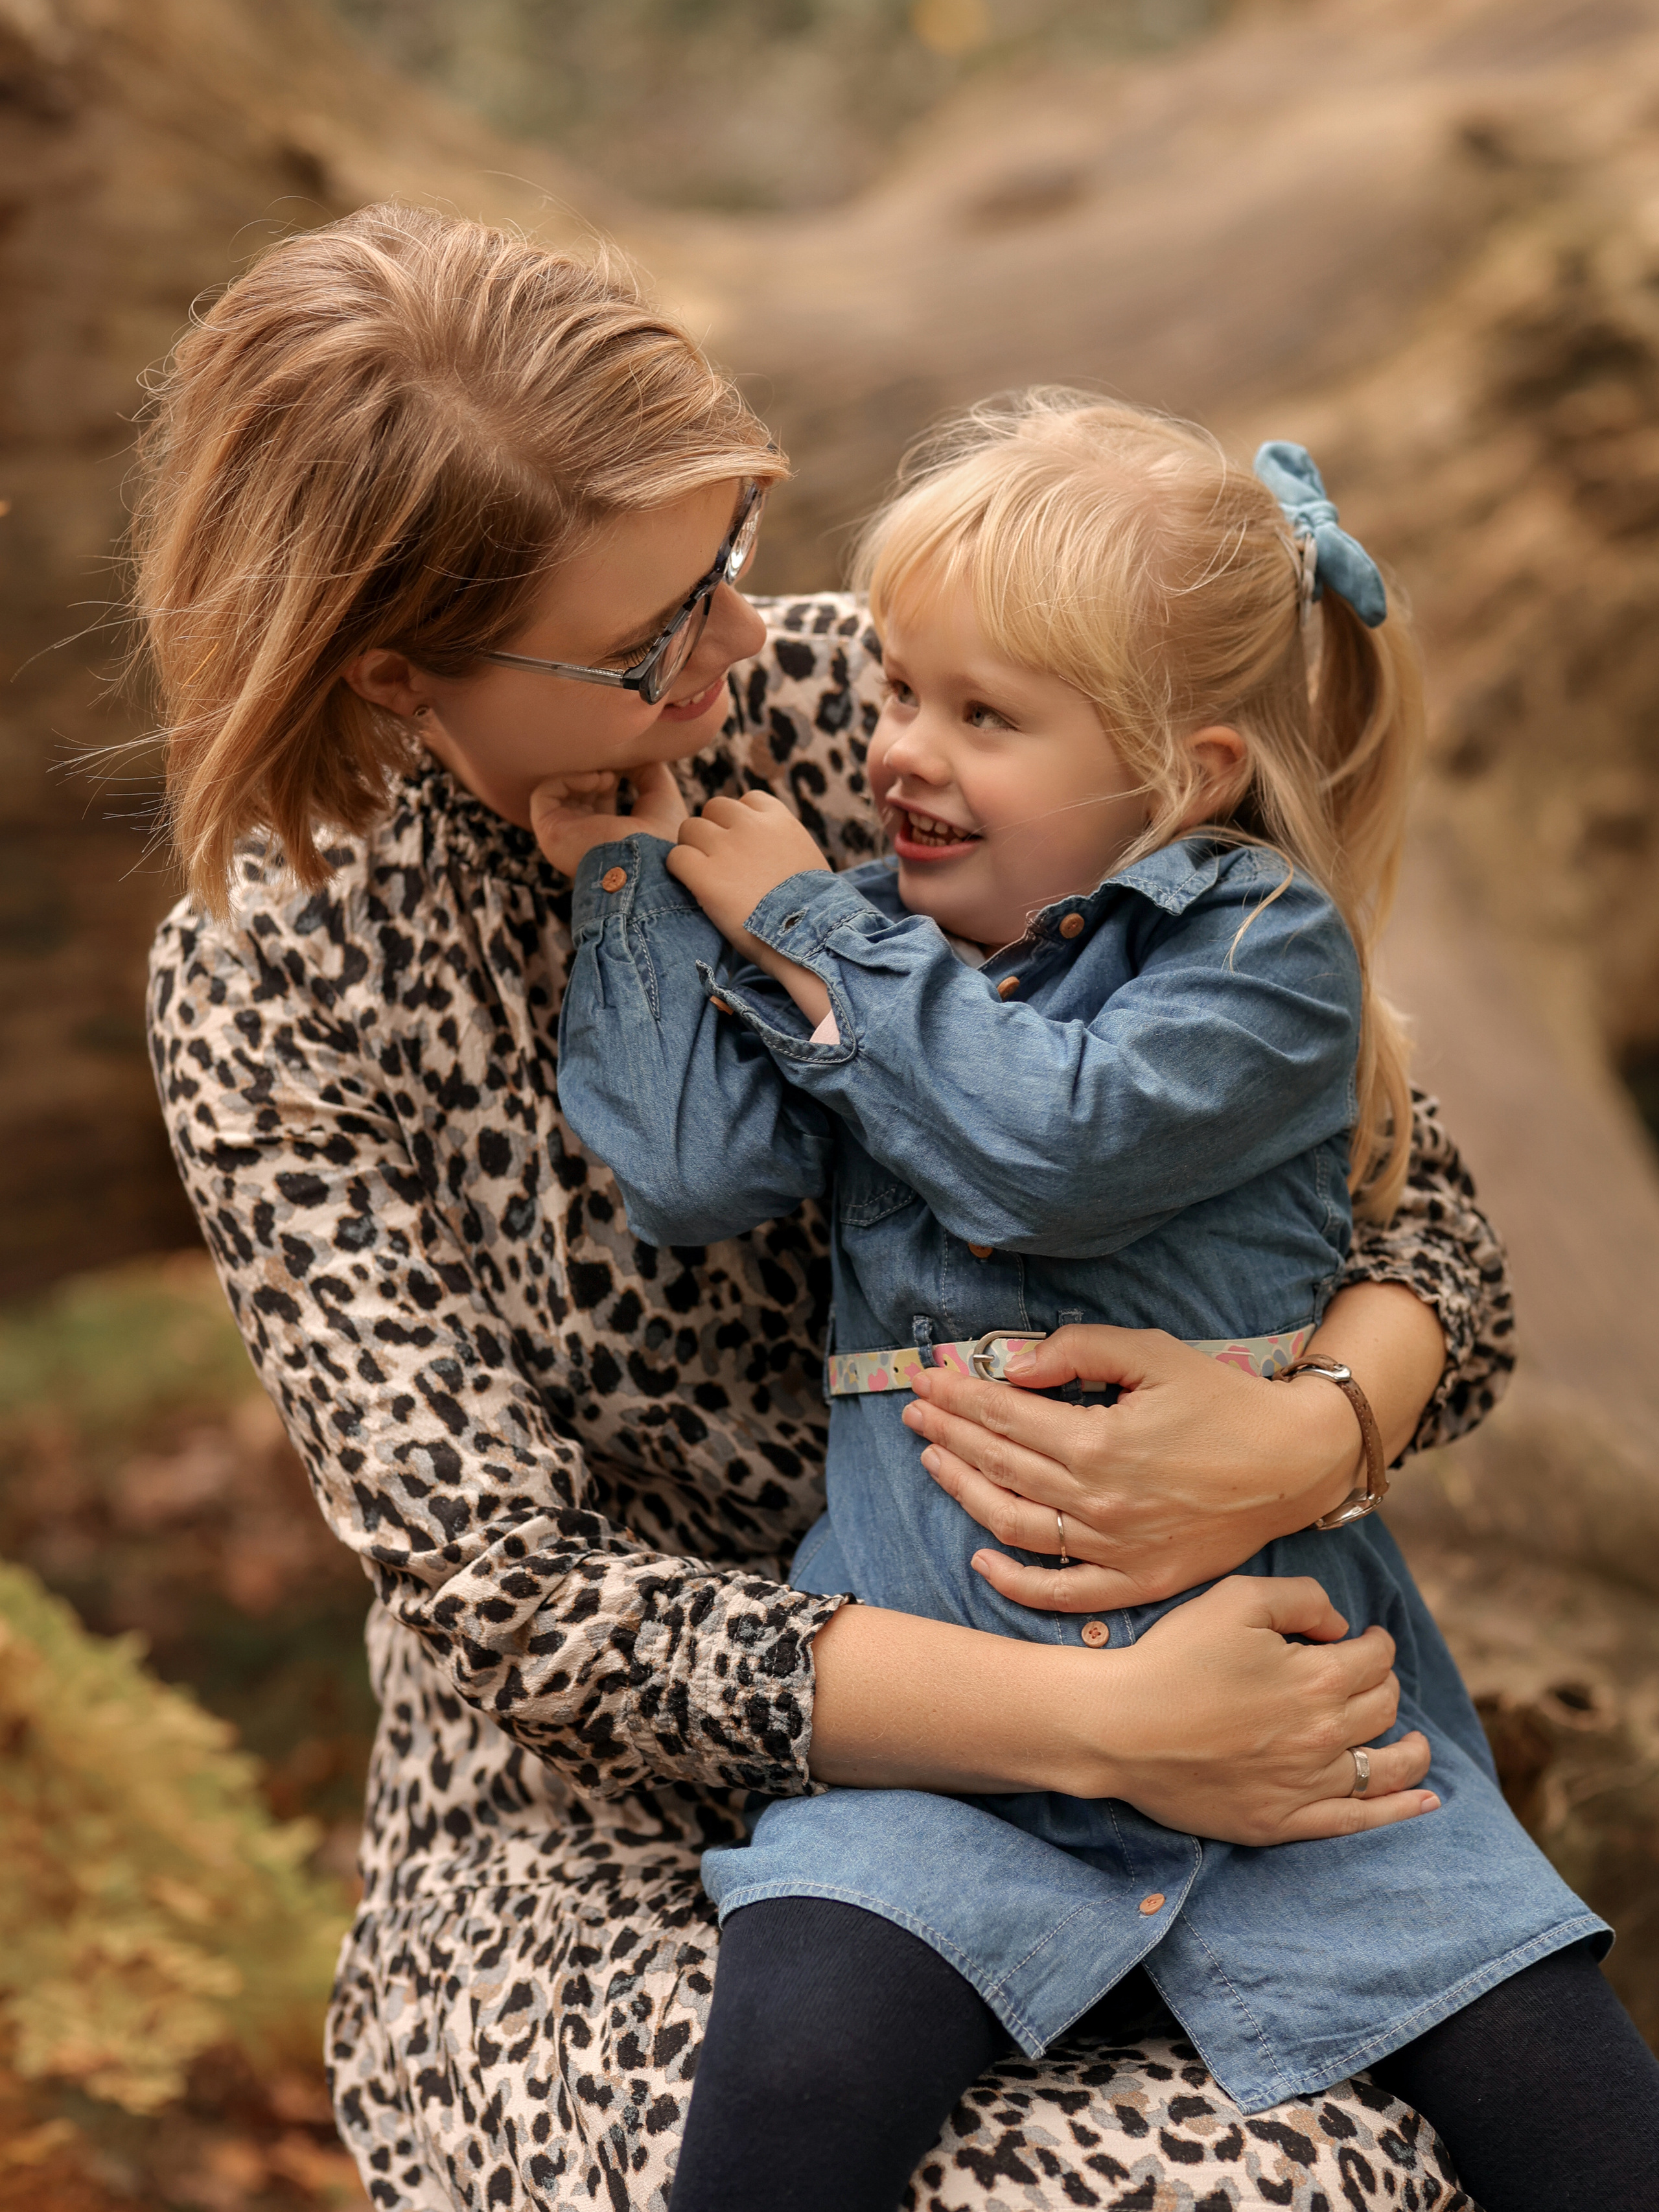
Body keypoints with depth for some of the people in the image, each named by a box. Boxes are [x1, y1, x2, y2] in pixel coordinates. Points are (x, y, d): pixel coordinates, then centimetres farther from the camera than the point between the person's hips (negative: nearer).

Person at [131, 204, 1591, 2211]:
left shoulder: (863, 719, -5)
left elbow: (1412, 1193, -2)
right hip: (607, 1835, -2)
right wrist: (1097, 1722, -27)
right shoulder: (271, 994, -10)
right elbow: (519, 1599, -16)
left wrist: (1318, 1430, -25)